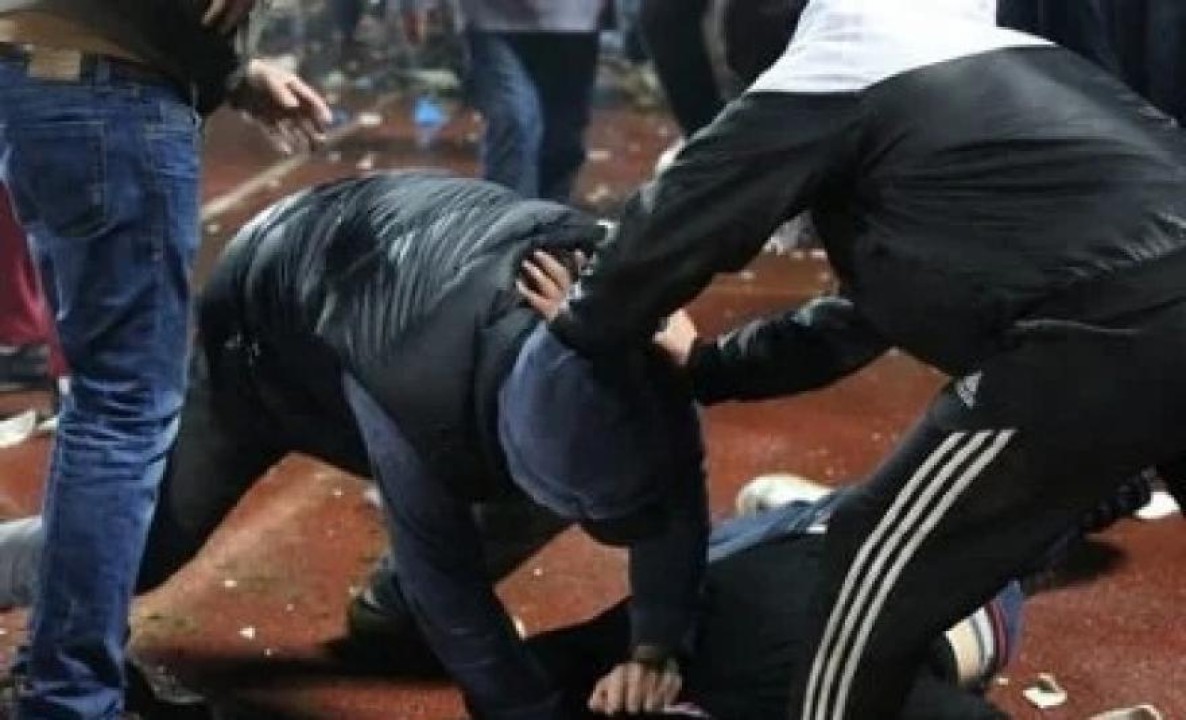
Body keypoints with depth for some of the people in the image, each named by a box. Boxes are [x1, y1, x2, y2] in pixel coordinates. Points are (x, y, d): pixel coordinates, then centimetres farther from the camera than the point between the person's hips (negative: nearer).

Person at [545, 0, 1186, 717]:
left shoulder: (835, 63, 9)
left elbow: (678, 223, 11)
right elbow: (869, 310, 35)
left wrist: (581, 328, 29)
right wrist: (705, 364, 39)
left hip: (1107, 338, -8)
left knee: (878, 585, 9)